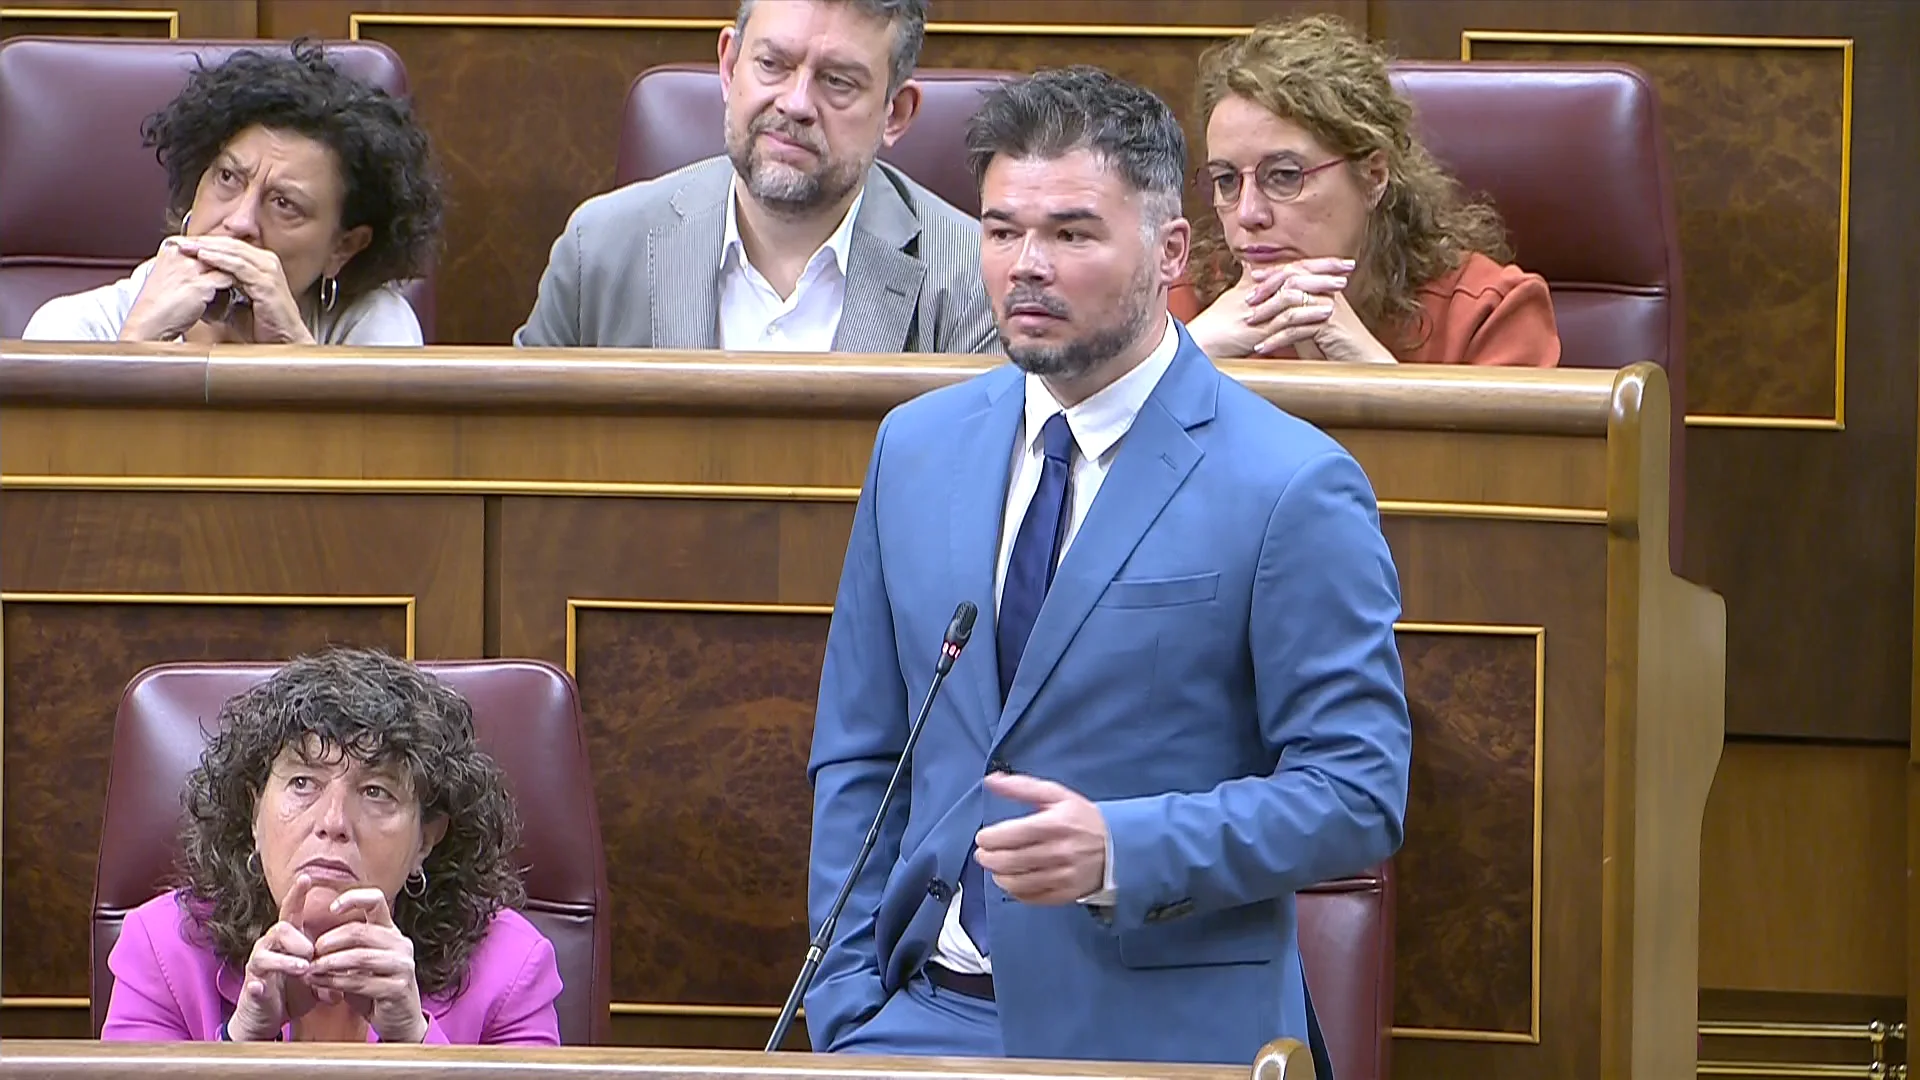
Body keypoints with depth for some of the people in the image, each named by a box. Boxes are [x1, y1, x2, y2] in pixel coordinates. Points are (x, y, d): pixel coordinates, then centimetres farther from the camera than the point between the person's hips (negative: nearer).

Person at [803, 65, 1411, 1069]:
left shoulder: (1292, 489, -5)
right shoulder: (916, 448, 12)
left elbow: (1358, 794, -7)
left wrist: (1120, 852, -19)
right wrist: (849, 1004, 5)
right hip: (927, 1015, 3)